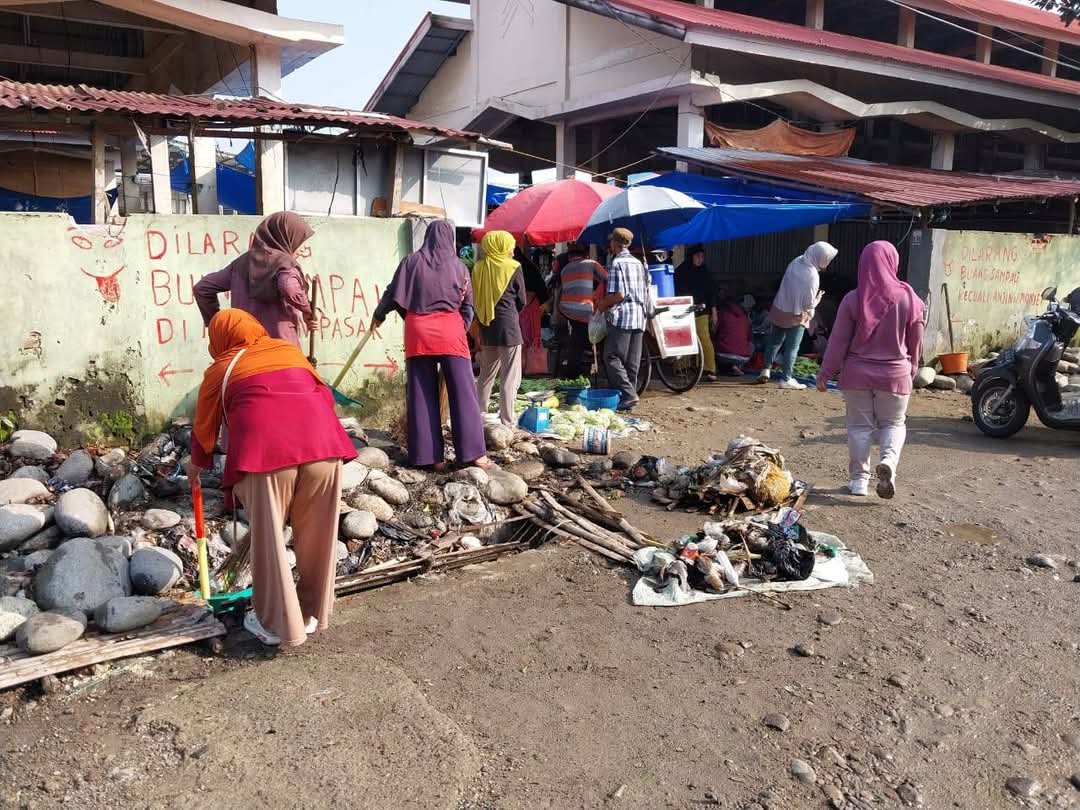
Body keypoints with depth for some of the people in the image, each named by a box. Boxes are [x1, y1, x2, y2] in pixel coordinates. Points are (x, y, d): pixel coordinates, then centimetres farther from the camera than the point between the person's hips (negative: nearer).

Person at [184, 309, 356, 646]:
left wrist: (197, 463, 49)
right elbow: (325, 395, 26)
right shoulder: (290, 350, 27)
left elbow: (204, 427, 31)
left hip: (264, 448, -2)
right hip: (320, 441, 3)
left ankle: (277, 623, 17)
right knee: (317, 535, 14)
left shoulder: (221, 370, 21)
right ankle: (312, 614, 26)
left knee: (268, 538, 10)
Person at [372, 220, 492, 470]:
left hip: (419, 331, 1)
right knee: (463, 392, 1)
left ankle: (428, 455, 5)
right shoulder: (458, 266, 6)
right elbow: (468, 305, 11)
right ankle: (473, 452, -3)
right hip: (450, 330, -1)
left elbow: (393, 293, 9)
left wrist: (378, 315, 25)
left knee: (422, 394, 5)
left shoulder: (412, 260, 5)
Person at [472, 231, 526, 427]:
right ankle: (507, 423, -2)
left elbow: (474, 298, 8)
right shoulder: (513, 268, -5)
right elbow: (521, 302, 0)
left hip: (485, 328, 5)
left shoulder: (478, 267, 4)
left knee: (486, 376, 17)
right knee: (509, 378, -1)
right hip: (508, 328, -5)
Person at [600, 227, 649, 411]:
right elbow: (646, 291, 17)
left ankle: (628, 394, -13)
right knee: (632, 361, 9)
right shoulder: (639, 263, 15)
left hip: (622, 317, -8)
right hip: (639, 317, 8)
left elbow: (618, 294, -16)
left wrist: (603, 303, 0)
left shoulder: (617, 263, -9)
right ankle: (629, 394, 11)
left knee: (612, 357, -4)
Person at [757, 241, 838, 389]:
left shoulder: (796, 262, -6)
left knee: (774, 340, 21)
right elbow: (809, 304, -19)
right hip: (796, 316, -6)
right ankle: (786, 379, 8)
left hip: (779, 309, 6)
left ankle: (766, 369, 22)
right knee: (792, 348, 4)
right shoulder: (812, 276, -25)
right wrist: (818, 299, 1)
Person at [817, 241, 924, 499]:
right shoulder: (908, 298, -7)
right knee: (893, 424, 15)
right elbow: (916, 342, 3)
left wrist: (825, 374, 2)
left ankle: (859, 478, 13)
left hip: (857, 373, 0)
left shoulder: (853, 299, -10)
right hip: (895, 374, 0)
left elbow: (838, 341, -6)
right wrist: (911, 370, 18)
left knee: (859, 425, 11)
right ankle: (888, 461, -10)